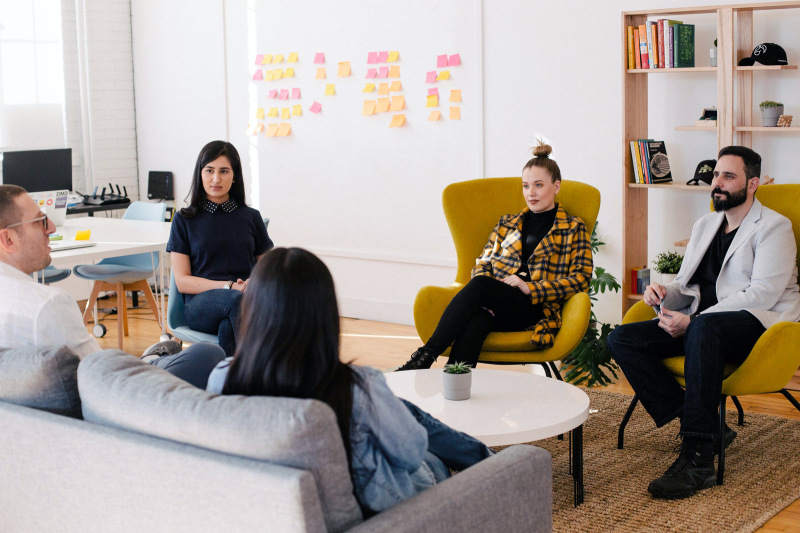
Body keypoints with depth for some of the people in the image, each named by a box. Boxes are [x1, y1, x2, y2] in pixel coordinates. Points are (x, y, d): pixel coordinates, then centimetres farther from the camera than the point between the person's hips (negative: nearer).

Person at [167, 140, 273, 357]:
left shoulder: (251, 218, 17)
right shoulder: (184, 220, 11)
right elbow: (182, 281, 4)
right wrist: (229, 287, -11)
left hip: (247, 301, 1)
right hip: (200, 304, -1)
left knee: (228, 328, -38)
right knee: (236, 301, -39)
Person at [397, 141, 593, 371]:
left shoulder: (573, 228, 15)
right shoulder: (507, 223, 28)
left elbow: (581, 278, 3)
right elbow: (483, 263, 23)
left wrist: (530, 288, -9)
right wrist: (485, 286, -3)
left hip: (537, 308, -3)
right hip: (495, 305, 3)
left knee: (479, 286, -35)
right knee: (476, 319, -37)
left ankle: (426, 356, -40)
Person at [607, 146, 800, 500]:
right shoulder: (704, 226, 23)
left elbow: (763, 294, -14)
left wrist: (692, 321, -20)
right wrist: (664, 294, -2)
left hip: (757, 324, -7)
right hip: (699, 325, 7)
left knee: (703, 329, -41)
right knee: (621, 340, -14)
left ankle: (697, 459, -40)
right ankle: (704, 426, -19)